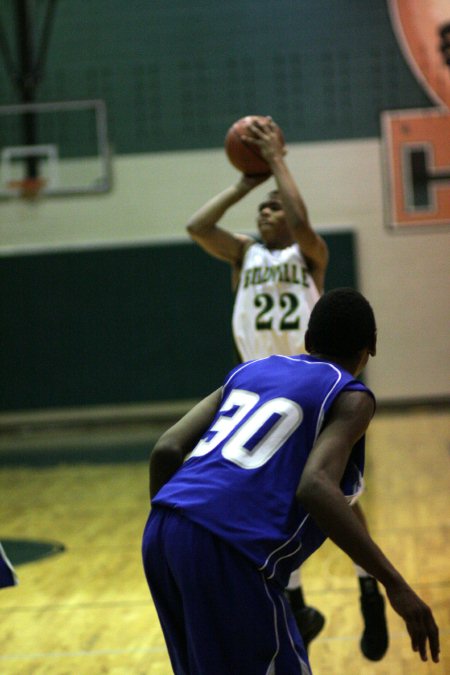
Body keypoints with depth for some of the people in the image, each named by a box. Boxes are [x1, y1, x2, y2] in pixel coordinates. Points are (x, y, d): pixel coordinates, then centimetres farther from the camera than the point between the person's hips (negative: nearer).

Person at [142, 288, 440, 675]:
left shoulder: (248, 371, 23)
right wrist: (395, 584, -14)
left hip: (162, 535, 7)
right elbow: (315, 487, -14)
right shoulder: (350, 397, 5)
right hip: (228, 550, -7)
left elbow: (166, 451, 14)